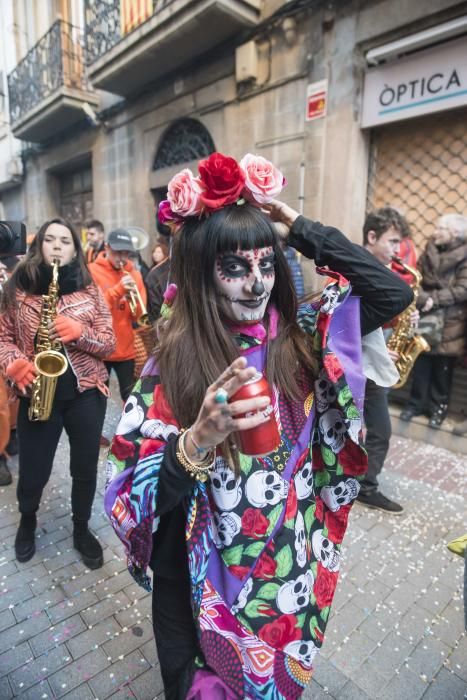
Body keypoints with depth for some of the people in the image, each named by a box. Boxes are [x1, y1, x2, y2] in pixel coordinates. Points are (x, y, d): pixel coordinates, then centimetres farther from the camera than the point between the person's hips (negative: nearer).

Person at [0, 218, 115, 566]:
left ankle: (81, 529, 38)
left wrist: (80, 333, -19)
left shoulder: (90, 290, 0)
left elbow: (109, 343, -2)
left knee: (85, 468, 11)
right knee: (33, 472, 10)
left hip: (86, 391, 1)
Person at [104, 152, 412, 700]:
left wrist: (300, 229, -16)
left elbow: (394, 293, -13)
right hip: (204, 583, -2)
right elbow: (139, 499, -19)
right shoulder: (171, 366, -20)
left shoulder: (299, 338, -11)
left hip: (292, 568, 3)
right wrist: (199, 439, -38)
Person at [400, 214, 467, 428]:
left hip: (449, 322, -3)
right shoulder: (430, 250, 6)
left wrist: (435, 300, -20)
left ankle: (439, 406, 23)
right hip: (425, 316, 3)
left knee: (443, 367, 7)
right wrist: (421, 297, -14)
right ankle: (416, 403, 23)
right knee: (421, 362, 9)